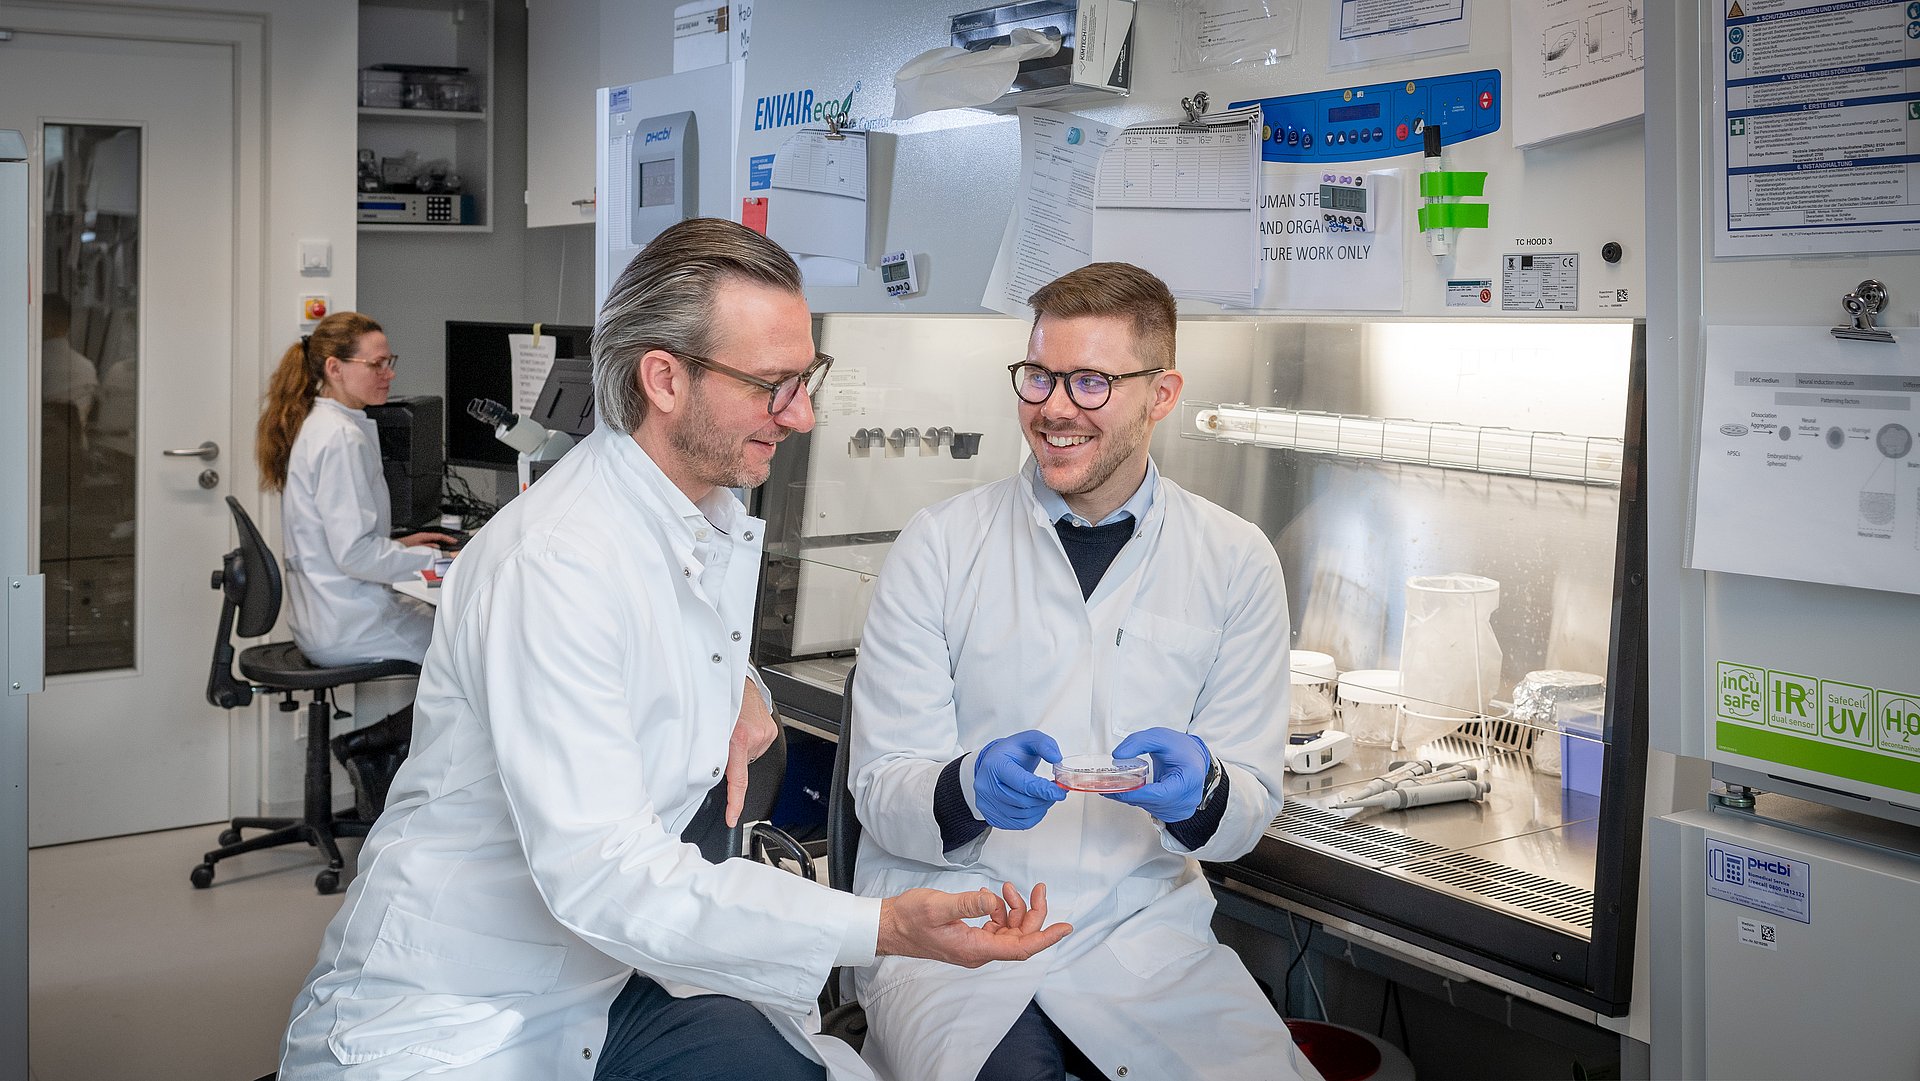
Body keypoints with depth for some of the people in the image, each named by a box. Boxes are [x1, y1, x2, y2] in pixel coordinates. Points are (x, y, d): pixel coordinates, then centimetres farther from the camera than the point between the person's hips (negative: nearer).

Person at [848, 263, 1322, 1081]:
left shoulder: (1237, 562, 4)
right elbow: (881, 789, -3)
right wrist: (972, 786, -26)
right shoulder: (937, 545, -1)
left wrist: (1200, 789, -19)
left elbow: (1251, 806, 5)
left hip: (1142, 922, 3)